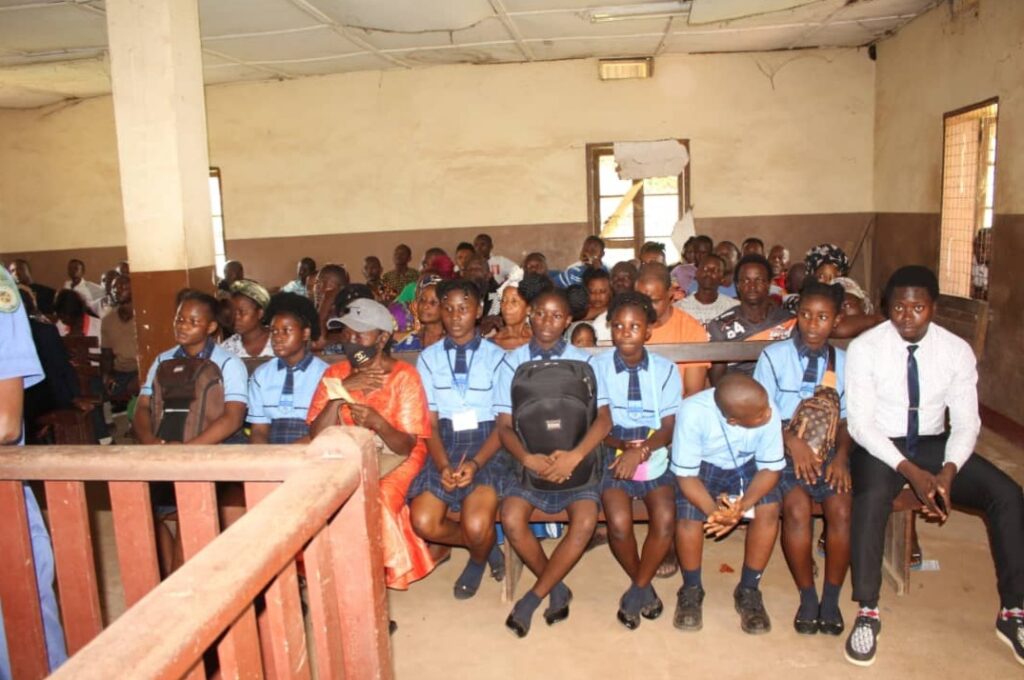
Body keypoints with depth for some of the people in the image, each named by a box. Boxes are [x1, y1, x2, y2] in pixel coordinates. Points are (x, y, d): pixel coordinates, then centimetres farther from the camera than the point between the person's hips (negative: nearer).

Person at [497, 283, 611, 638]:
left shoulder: (583, 361, 3)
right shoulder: (512, 362, 3)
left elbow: (603, 419, -5)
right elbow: (504, 425, 0)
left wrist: (574, 456, -21)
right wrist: (528, 459, -18)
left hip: (575, 456, 0)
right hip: (529, 457, 1)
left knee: (586, 521, -26)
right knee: (511, 518, -25)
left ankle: (532, 598, -7)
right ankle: (557, 589, 1)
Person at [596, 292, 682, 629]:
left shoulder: (666, 369, 4)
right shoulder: (598, 367, 1)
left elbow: (670, 427, -1)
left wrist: (641, 450, -19)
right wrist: (621, 445, -19)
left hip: (656, 455, 1)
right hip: (613, 453, -1)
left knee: (666, 519, -24)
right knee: (619, 522, -25)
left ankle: (637, 590, 1)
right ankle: (644, 585, 6)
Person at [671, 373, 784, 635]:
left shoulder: (769, 414, -27)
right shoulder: (693, 412, -35)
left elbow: (771, 468, -16)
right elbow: (686, 474, -26)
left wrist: (742, 506, -32)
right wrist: (713, 511, -43)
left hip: (746, 465, 2)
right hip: (701, 466, -2)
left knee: (769, 509, -24)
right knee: (688, 514, -28)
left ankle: (749, 590, -2)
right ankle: (691, 589, -1)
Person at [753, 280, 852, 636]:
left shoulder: (843, 362, 9)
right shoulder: (774, 356, 1)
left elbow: (846, 417, 10)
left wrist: (841, 455, -7)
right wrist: (791, 440, -17)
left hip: (828, 450, 2)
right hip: (784, 449, -2)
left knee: (841, 508, -23)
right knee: (798, 506, -27)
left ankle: (831, 598, -4)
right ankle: (808, 597, -8)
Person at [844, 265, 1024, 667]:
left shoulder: (957, 350, -3)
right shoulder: (864, 349, -12)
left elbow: (966, 422, -2)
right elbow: (860, 423, -14)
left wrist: (948, 471, -21)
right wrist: (910, 471, -24)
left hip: (933, 445, 4)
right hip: (878, 446, -3)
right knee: (871, 498, -34)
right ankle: (866, 614, -22)